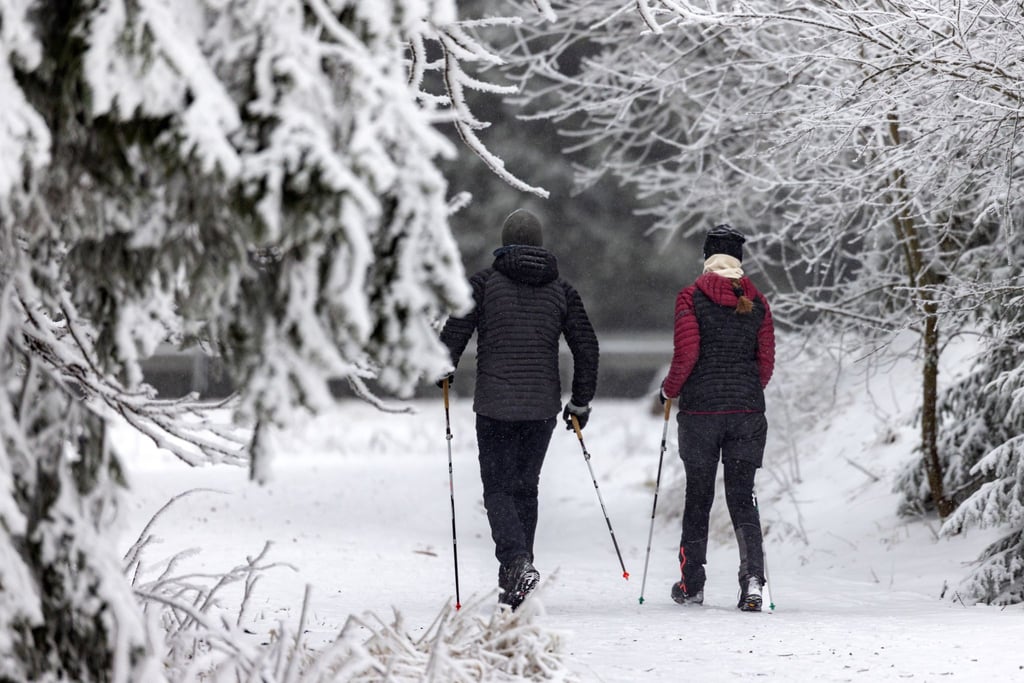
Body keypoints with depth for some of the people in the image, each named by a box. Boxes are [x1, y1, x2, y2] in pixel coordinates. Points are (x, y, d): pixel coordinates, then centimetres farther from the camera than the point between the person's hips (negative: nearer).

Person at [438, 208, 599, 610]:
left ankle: (517, 561, -23)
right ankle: (513, 583, 14)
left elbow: (454, 332, -5)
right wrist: (581, 401, 18)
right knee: (525, 487, 14)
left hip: (494, 406, -3)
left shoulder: (485, 283, -2)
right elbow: (586, 347, 7)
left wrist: (444, 371, 15)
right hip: (543, 407, 3)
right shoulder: (561, 290, 7)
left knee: (498, 489, 2)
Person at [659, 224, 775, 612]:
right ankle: (752, 577, -12)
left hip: (700, 409, -2)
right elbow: (766, 361, 5)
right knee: (742, 497, 5)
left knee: (698, 496, 9)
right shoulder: (757, 302, 5)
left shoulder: (691, 297, -5)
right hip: (747, 412, 2)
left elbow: (686, 354, -11)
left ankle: (691, 584, 16)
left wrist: (669, 390, 6)